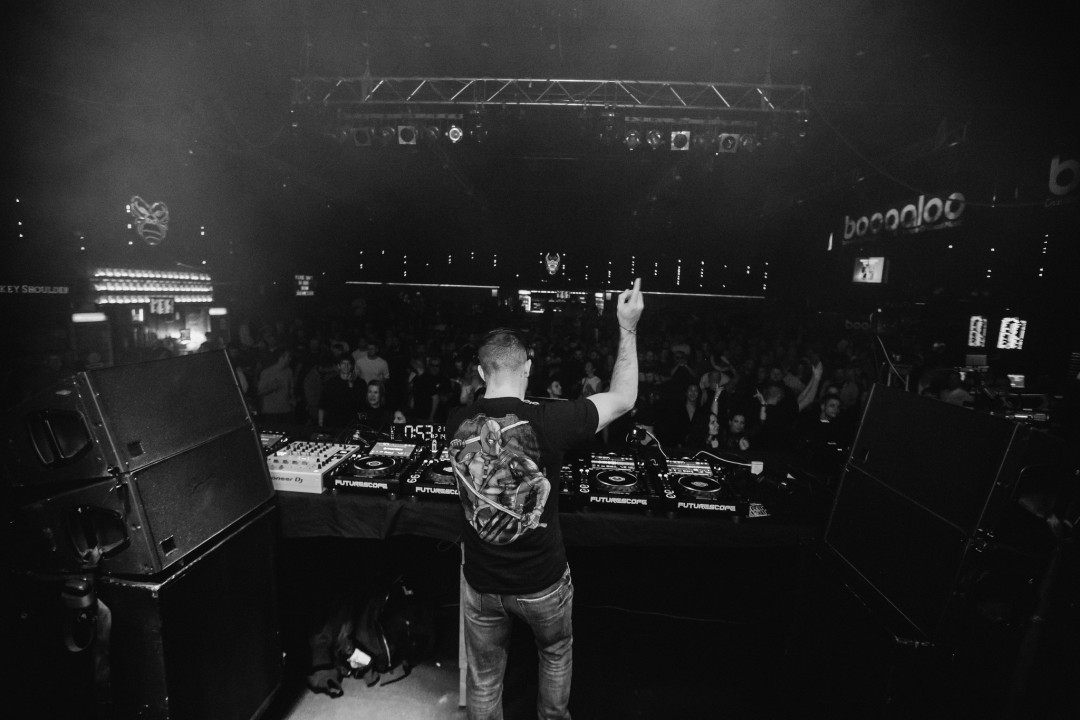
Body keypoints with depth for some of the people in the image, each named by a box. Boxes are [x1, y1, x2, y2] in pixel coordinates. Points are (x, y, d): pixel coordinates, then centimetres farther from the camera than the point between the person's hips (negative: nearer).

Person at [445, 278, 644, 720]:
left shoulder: (456, 424, -16)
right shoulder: (549, 421, -26)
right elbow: (623, 399, -12)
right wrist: (627, 328, -5)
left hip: (481, 582, 2)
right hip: (543, 581, -2)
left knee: (484, 677, 26)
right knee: (556, 654, 31)